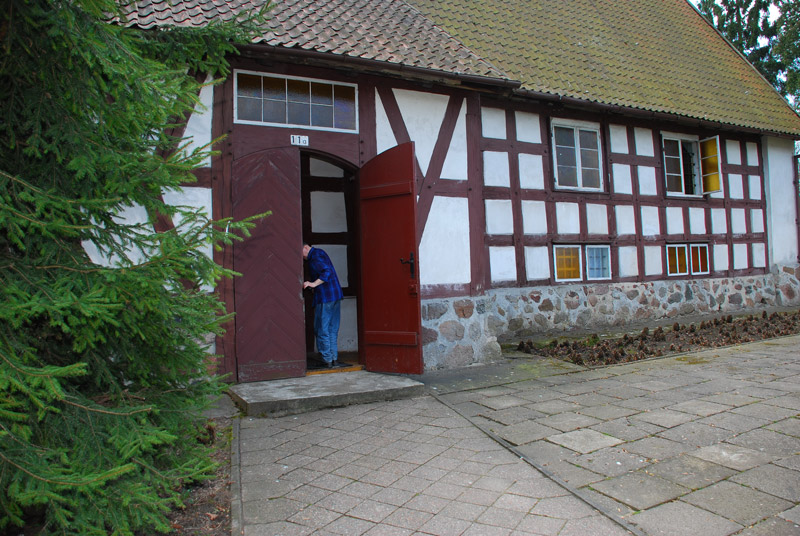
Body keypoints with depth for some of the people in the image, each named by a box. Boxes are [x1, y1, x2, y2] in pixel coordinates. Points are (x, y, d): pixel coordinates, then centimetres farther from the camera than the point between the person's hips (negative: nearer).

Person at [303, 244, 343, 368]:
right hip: (336, 295, 10)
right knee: (333, 330, 13)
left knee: (322, 330, -1)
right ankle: (334, 359, 15)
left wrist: (314, 284, -31)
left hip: (325, 298, -10)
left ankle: (328, 360, 2)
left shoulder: (315, 257, -12)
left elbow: (327, 272, -25)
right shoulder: (320, 252, 18)